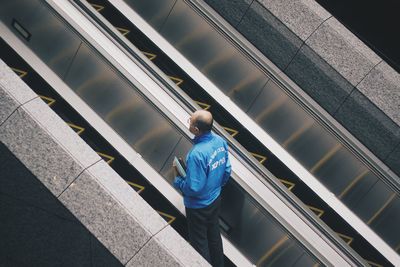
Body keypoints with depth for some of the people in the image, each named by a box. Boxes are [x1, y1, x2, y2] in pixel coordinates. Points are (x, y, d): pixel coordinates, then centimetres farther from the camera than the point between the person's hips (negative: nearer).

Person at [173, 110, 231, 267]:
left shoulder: (197, 154, -36)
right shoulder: (220, 141, -12)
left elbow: (193, 188, -30)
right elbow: (227, 170, 1)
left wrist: (177, 179, -12)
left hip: (198, 206, -7)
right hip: (215, 199, 7)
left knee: (199, 242, 16)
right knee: (214, 235, 27)